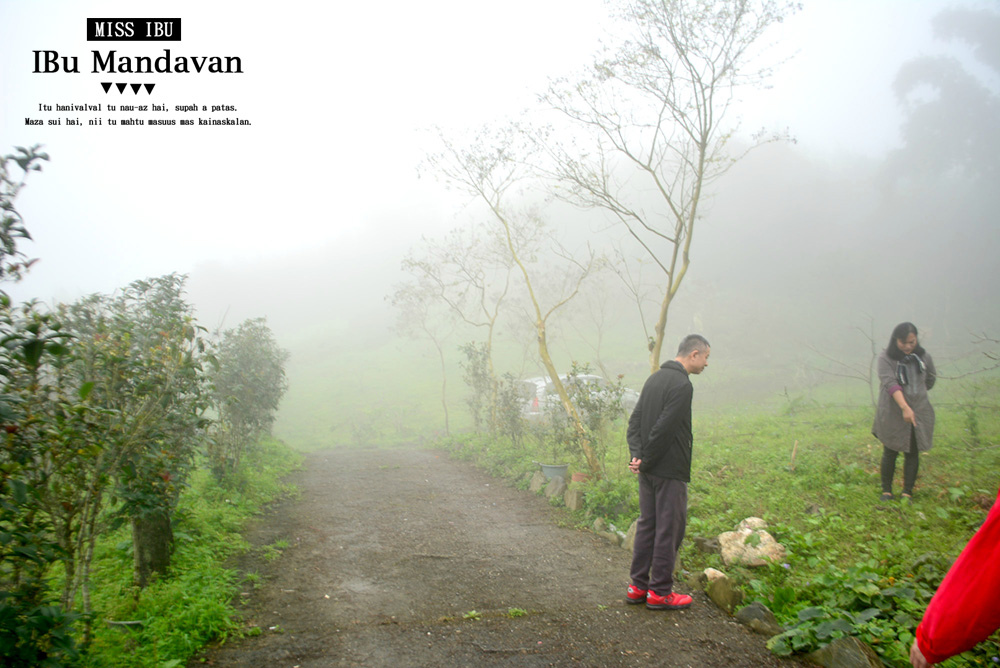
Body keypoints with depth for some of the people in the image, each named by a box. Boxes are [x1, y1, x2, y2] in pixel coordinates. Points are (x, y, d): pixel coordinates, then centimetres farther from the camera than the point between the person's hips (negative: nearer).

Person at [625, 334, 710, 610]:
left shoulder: (654, 378, 12)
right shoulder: (682, 385, -16)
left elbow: (635, 420, 9)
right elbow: (664, 428, -22)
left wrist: (637, 455, -1)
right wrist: (644, 460, -12)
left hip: (648, 471, 9)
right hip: (670, 471, -9)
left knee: (647, 525, 14)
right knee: (669, 529, 2)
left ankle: (638, 587, 21)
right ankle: (659, 592, 9)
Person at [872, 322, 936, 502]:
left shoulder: (923, 357, 3)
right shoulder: (885, 358, -10)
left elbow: (930, 379, 21)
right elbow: (890, 383, -22)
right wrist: (905, 407, -32)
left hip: (919, 413, 3)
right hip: (893, 414, -3)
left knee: (913, 453, 6)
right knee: (890, 453, 6)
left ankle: (907, 492, 15)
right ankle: (886, 491, 19)